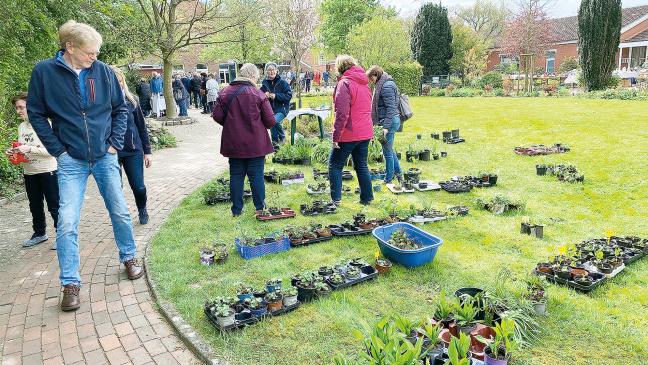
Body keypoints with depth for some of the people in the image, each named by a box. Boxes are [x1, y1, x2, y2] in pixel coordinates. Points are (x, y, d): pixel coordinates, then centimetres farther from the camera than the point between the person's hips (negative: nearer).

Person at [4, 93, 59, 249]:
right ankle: (40, 233, 33)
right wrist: (14, 151, -2)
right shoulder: (21, 127, 9)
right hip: (29, 172, 7)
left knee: (54, 206, -1)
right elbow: (23, 150, 18)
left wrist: (29, 149, -25)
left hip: (48, 171, -7)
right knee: (35, 206, 17)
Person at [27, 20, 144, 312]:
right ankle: (70, 284, 8)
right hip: (71, 161, -2)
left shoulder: (103, 71, -2)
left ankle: (129, 257, 33)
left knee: (120, 212, 10)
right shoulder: (44, 72, -7)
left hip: (105, 157, 2)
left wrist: (115, 143, 0)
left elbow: (121, 109, 7)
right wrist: (58, 150, -5)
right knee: (67, 223, -5)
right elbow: (36, 114, 1)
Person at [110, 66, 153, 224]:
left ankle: (142, 210, 32)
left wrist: (147, 151, 6)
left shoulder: (131, 100, 2)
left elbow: (142, 127, 7)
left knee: (138, 186, 1)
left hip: (133, 150, 1)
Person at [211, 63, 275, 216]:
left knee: (236, 176, 11)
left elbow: (217, 115, -2)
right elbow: (270, 120, -10)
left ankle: (237, 210, 16)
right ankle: (260, 207, 15)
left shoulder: (225, 93, -1)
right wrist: (262, 127, 12)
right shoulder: (258, 94, -9)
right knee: (257, 176, 7)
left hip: (233, 143, 3)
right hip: (255, 143, -3)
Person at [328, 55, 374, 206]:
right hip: (366, 133, 7)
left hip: (349, 134, -7)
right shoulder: (364, 83, 13)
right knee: (362, 166, 16)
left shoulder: (345, 83, -13)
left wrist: (336, 136, -16)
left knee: (335, 165, 5)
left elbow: (342, 114, -20)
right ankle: (367, 198, 19)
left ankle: (335, 199, 3)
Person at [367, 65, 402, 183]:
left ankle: (388, 179, 12)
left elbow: (391, 108, -22)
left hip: (389, 121, -10)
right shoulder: (382, 84, 14)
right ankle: (398, 172, 33)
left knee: (387, 151, 0)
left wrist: (386, 127, -24)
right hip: (390, 121, 10)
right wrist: (378, 122, 21)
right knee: (389, 149, 20)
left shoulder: (386, 86, -18)